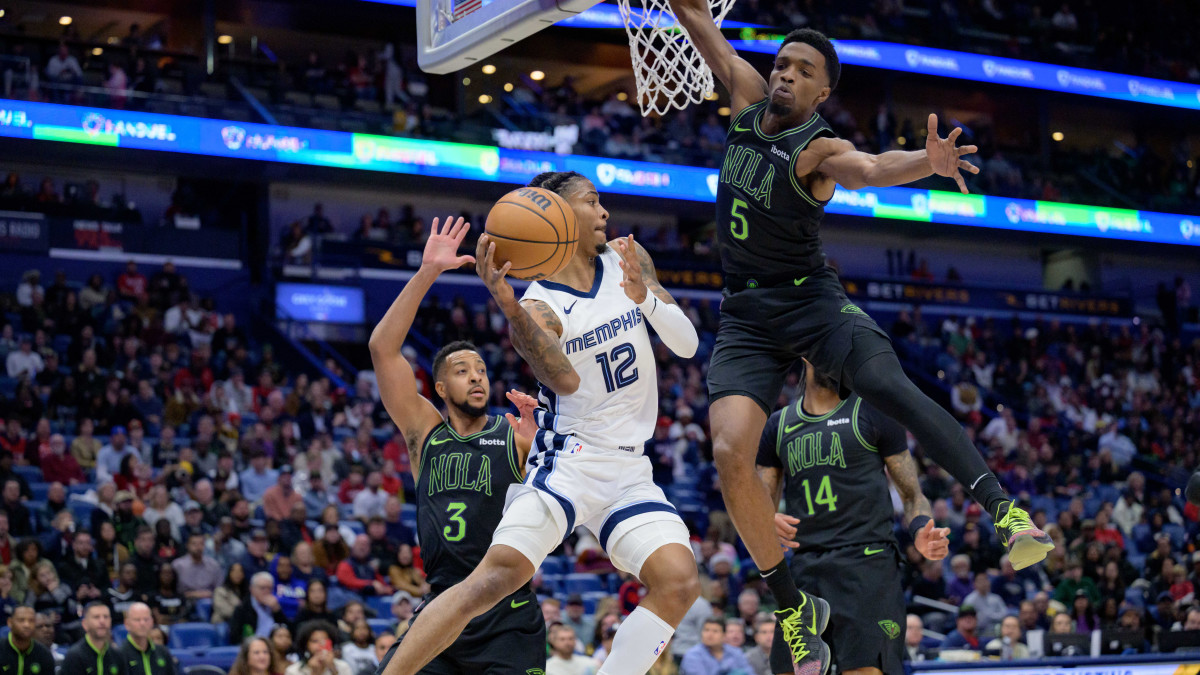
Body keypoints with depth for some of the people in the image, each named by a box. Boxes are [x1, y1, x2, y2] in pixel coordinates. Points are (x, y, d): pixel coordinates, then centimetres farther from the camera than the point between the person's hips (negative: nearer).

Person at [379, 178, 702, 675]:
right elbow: (565, 379, -28)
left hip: (629, 471, 5)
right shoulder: (537, 306, -8)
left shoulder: (626, 260, 8)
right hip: (569, 461, -5)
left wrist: (644, 296, -14)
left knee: (678, 582, -17)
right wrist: (506, 304, -42)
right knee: (495, 576, -21)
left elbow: (687, 344, 6)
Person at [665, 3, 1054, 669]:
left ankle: (1003, 509, -39)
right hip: (745, 315, 4)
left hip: (810, 299, -4)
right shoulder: (748, 100, 6)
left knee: (889, 384, -32)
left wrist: (929, 161, -54)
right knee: (730, 452, -15)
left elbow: (872, 169, -34)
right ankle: (793, 608, -2)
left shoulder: (818, 149, -10)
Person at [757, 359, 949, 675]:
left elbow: (911, 492, 5)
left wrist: (921, 533, -16)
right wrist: (768, 522, -7)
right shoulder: (779, 425, 16)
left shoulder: (873, 412, 5)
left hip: (867, 558, -4)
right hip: (804, 566, 4)